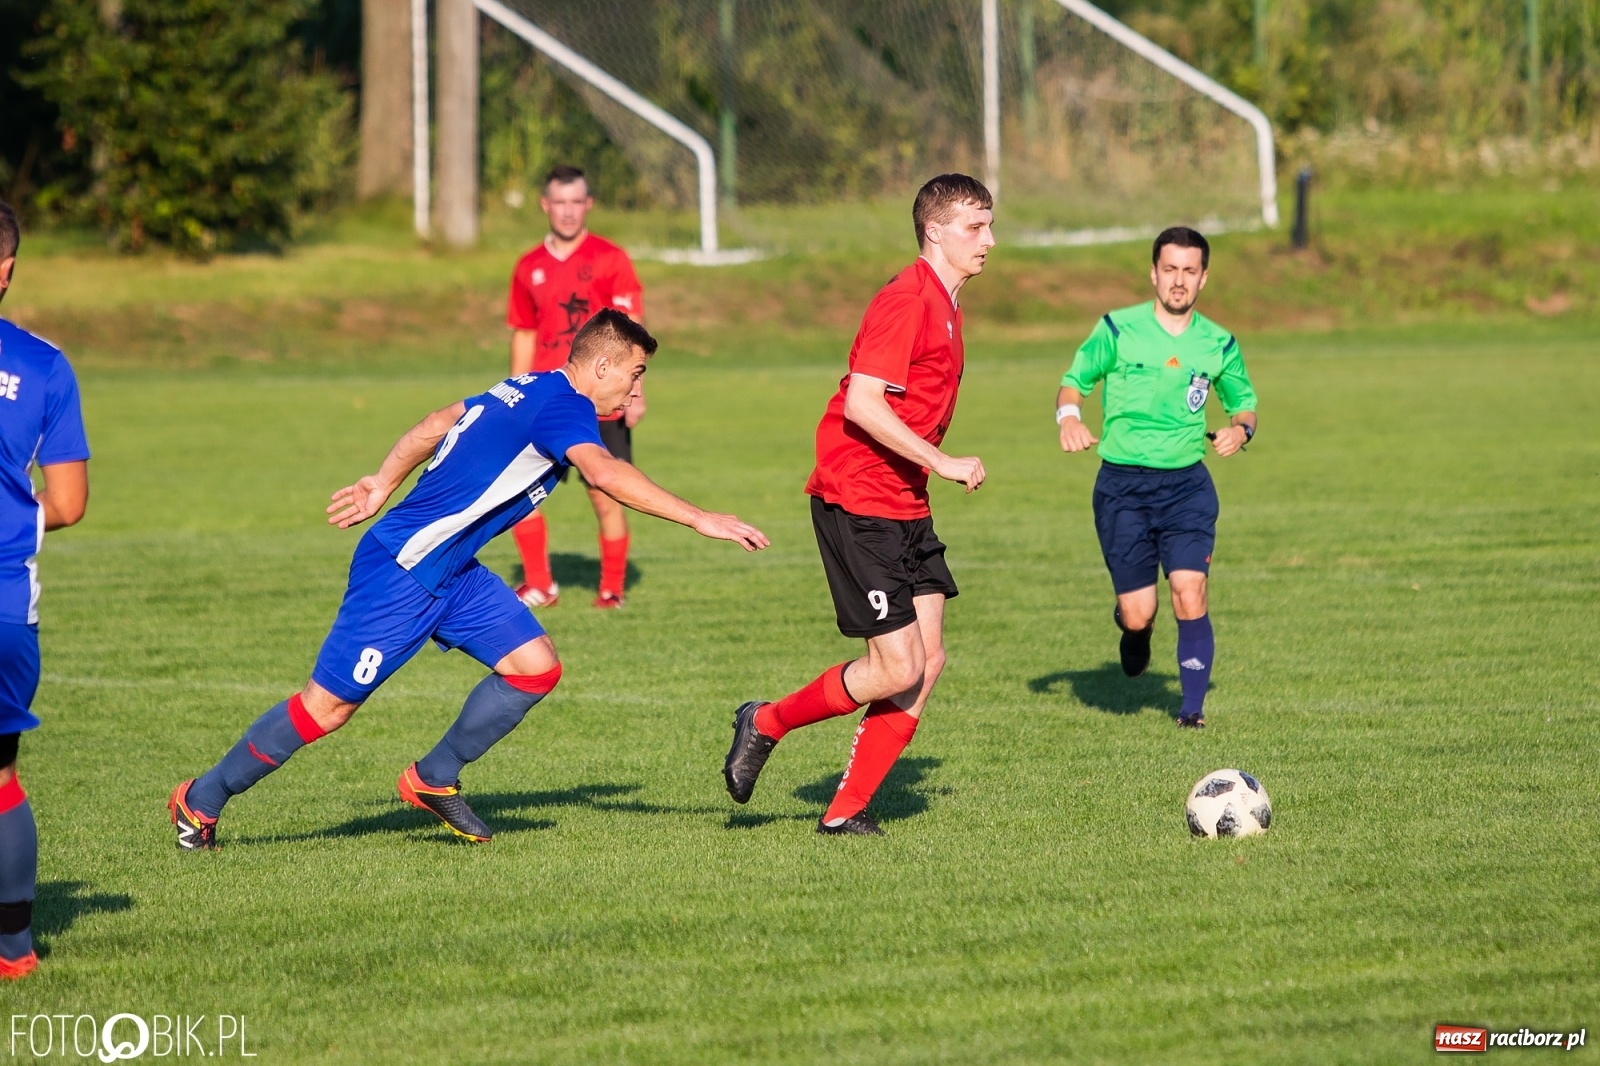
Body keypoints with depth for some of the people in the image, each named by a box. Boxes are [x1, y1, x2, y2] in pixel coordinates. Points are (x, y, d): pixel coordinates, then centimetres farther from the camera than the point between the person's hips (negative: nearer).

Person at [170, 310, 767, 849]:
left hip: (451, 574, 10)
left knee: (535, 667, -2)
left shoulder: (527, 390, 9)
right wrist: (700, 520, -38)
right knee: (326, 709, -2)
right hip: (401, 573, -10)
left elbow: (438, 425, 21)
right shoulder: (562, 403, -19)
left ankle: (433, 780, 12)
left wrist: (384, 484, 32)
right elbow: (604, 474, -37)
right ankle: (203, 800, 13)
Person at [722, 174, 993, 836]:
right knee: (899, 669, -10)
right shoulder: (906, 300, -17)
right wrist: (941, 463, -22)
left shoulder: (944, 306, 15)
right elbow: (862, 404, -24)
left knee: (928, 660, 2)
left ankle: (847, 809, 7)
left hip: (904, 507, 10)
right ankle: (766, 724, 11)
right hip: (857, 503, -10)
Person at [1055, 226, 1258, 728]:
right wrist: (1070, 418, -16)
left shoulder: (1218, 344, 5)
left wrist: (1240, 428, -5)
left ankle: (1193, 707, -3)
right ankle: (1133, 629, 36)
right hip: (1122, 484, -1)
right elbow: (1074, 381, 5)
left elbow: (1243, 401, 18)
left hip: (1186, 483, 1)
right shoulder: (1117, 330, -2)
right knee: (1139, 612, -3)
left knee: (1190, 593, -16)